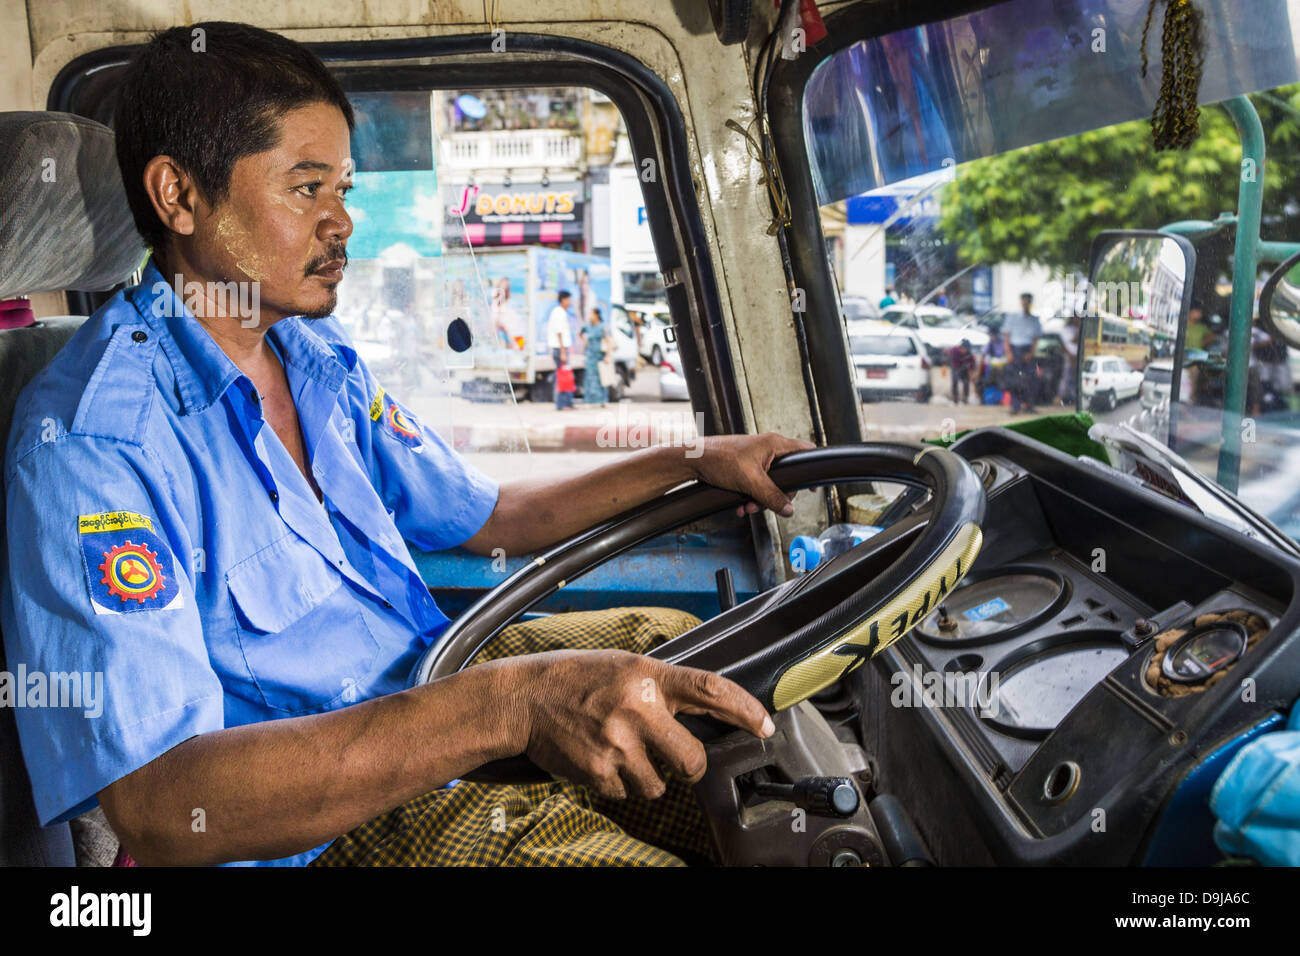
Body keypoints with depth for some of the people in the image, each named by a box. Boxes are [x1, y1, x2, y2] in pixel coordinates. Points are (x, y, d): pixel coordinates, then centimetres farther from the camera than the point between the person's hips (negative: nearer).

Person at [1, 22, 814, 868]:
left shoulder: (319, 359, 6)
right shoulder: (88, 445, -24)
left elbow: (486, 518, 17)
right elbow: (156, 808, -33)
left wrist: (692, 462, 7)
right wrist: (506, 704, -43)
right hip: (315, 825, -8)